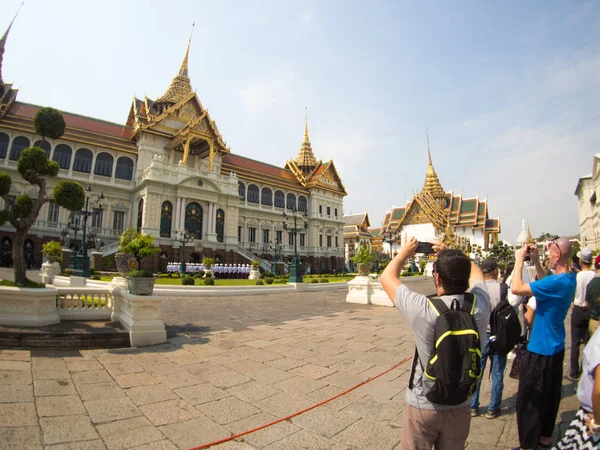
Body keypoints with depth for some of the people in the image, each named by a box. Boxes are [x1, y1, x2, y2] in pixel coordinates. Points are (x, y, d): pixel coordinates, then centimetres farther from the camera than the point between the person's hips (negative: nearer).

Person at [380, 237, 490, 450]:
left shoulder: (425, 310, -29)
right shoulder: (480, 305, -17)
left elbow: (387, 277, -13)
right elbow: (474, 272, 7)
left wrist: (405, 252, 0)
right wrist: (448, 253, 10)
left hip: (423, 406, -4)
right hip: (460, 407, 4)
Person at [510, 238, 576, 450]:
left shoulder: (557, 282, -29)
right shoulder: (569, 279, 1)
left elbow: (516, 289, -33)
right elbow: (547, 283, 19)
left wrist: (519, 260, -22)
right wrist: (535, 261, 8)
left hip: (541, 350, -10)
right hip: (555, 348, 10)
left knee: (529, 400, 4)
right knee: (550, 395, 23)